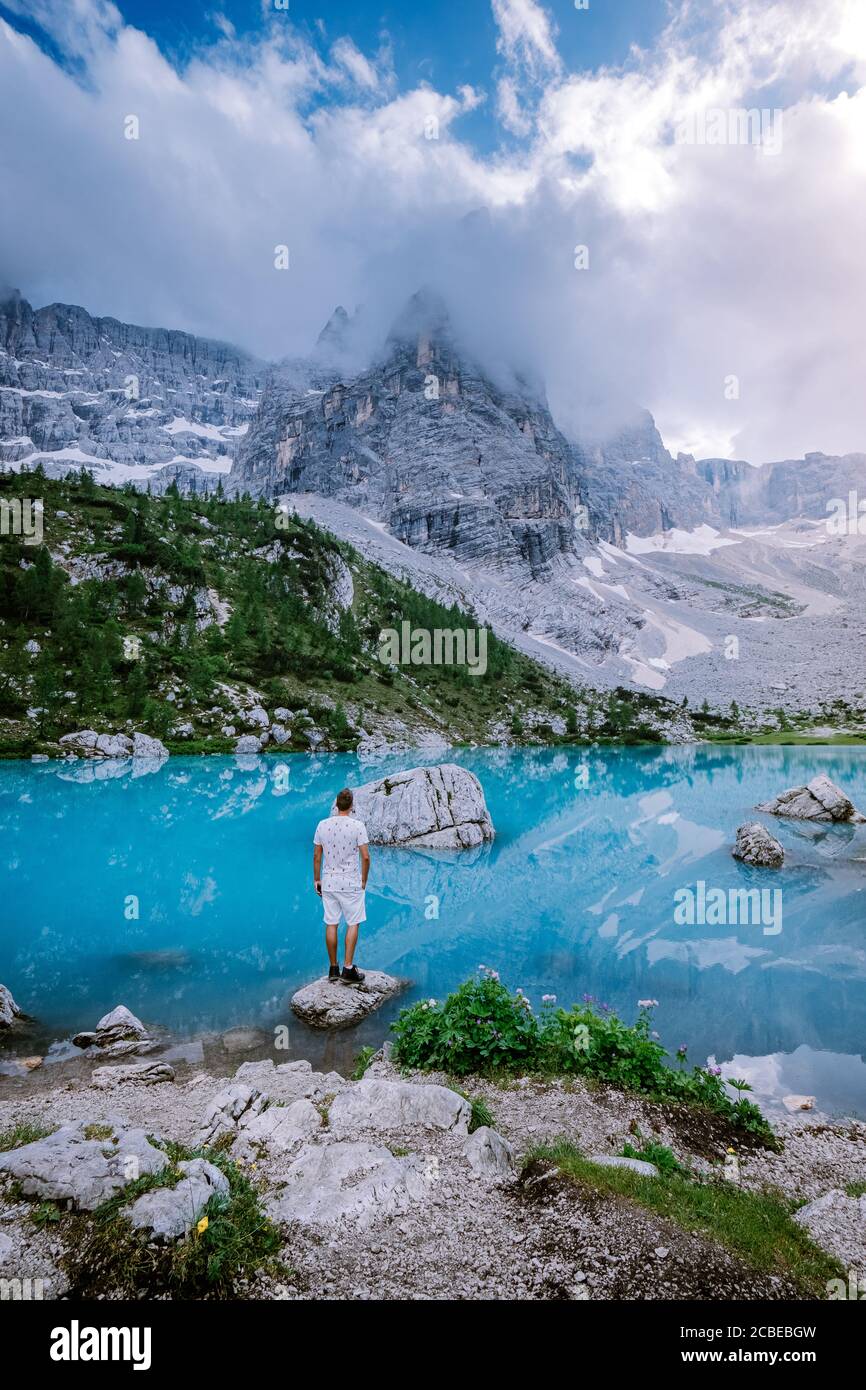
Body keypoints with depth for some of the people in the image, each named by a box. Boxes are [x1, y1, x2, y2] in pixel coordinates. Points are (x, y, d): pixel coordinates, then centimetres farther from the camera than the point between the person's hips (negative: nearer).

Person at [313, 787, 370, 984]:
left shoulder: (322, 825, -1)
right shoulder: (358, 825, -12)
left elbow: (316, 856, 4)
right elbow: (365, 857, -12)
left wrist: (317, 880, 15)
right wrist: (364, 881, 1)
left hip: (328, 883, 4)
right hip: (351, 883, -4)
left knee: (331, 925, 10)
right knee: (352, 924, 7)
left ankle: (333, 969, 19)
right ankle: (348, 969, 6)